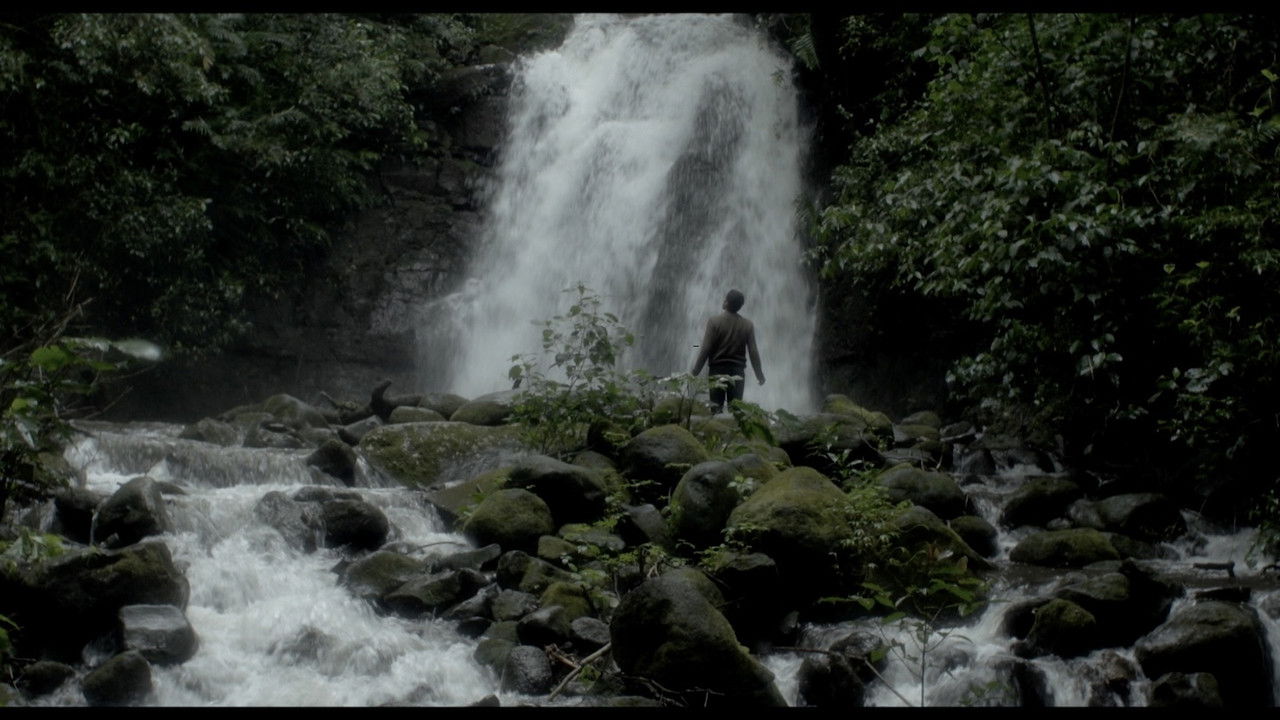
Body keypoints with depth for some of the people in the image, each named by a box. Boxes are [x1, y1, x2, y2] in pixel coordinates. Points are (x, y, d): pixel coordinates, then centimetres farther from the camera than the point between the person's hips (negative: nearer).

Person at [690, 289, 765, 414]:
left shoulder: (714, 322, -8)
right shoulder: (747, 325, 0)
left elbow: (705, 350, -10)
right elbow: (753, 352, 1)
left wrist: (695, 372, -2)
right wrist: (759, 374, 12)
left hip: (717, 369, -2)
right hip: (738, 371, 2)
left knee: (716, 406, 1)